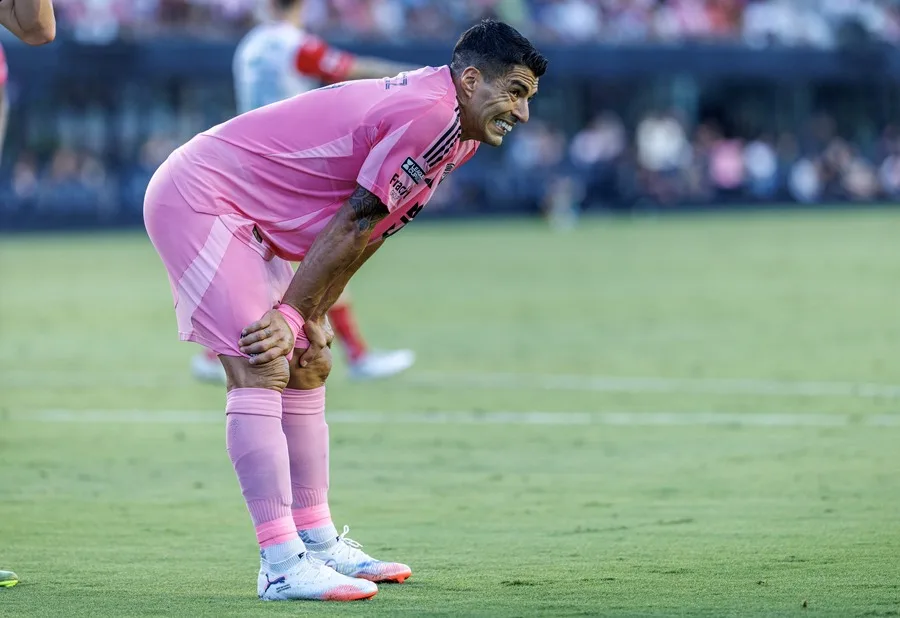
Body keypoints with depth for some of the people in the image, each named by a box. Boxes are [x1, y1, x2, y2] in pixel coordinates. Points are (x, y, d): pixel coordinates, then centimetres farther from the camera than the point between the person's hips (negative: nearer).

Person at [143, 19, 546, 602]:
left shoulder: (453, 133, 10)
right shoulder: (431, 114, -22)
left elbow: (362, 235, 8)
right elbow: (352, 225, -19)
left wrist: (308, 319, 1)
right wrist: (291, 316, -14)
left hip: (242, 220, 11)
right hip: (198, 197, -11)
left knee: (308, 368, 13)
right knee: (260, 371, -18)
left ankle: (319, 542, 20)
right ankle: (281, 566, -22)